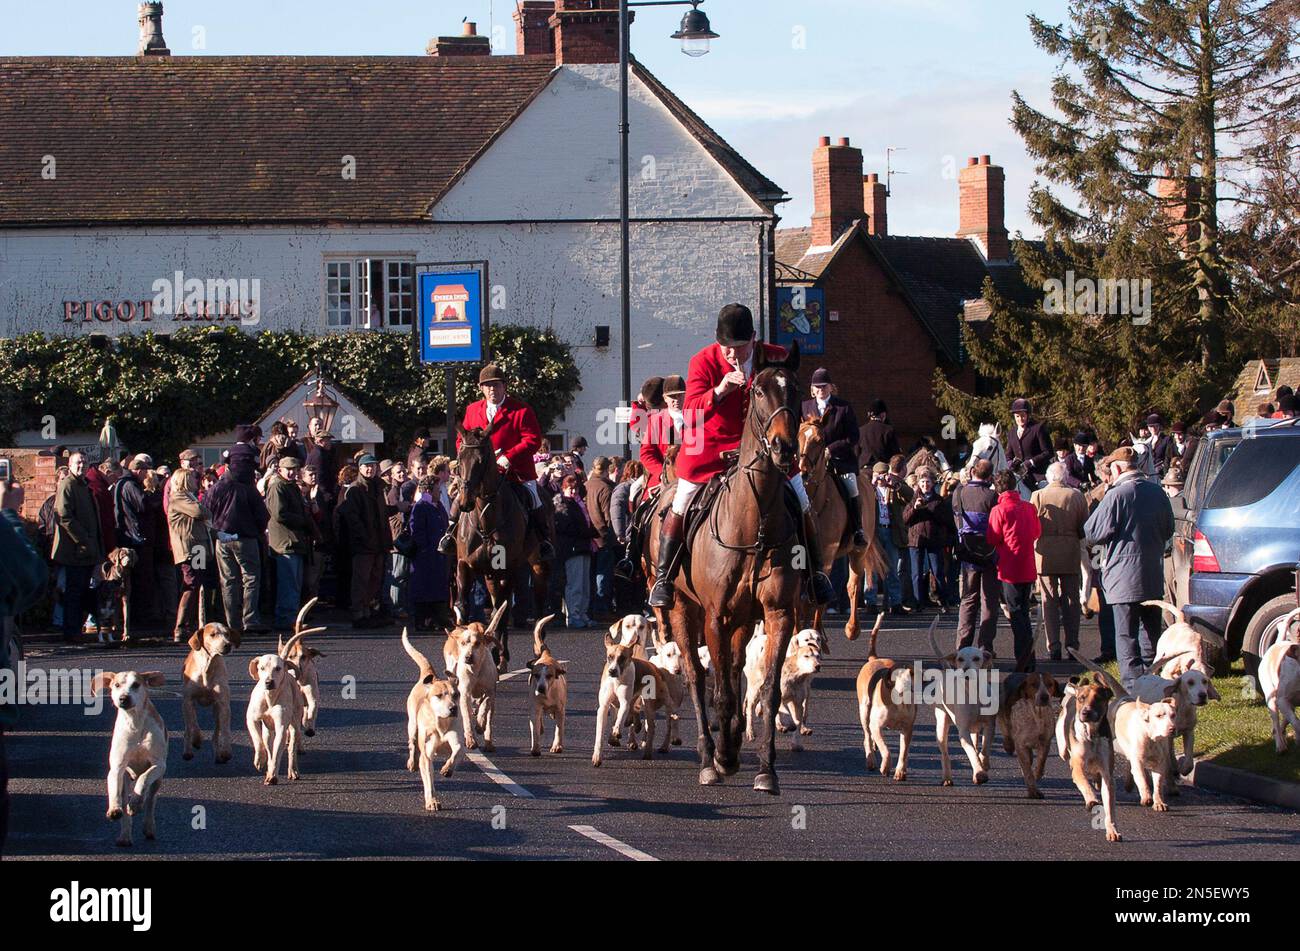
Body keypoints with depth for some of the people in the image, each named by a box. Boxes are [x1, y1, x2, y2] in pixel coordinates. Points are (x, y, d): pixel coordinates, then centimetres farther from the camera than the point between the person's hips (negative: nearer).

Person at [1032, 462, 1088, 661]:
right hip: (1071, 555, 1)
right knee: (1071, 601, 9)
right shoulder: (1076, 496, -2)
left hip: (1046, 554, -1)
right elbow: (1084, 528, 0)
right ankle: (1072, 646, 8)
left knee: (1050, 601, 3)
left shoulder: (1038, 496, -6)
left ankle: (1054, 647, -1)